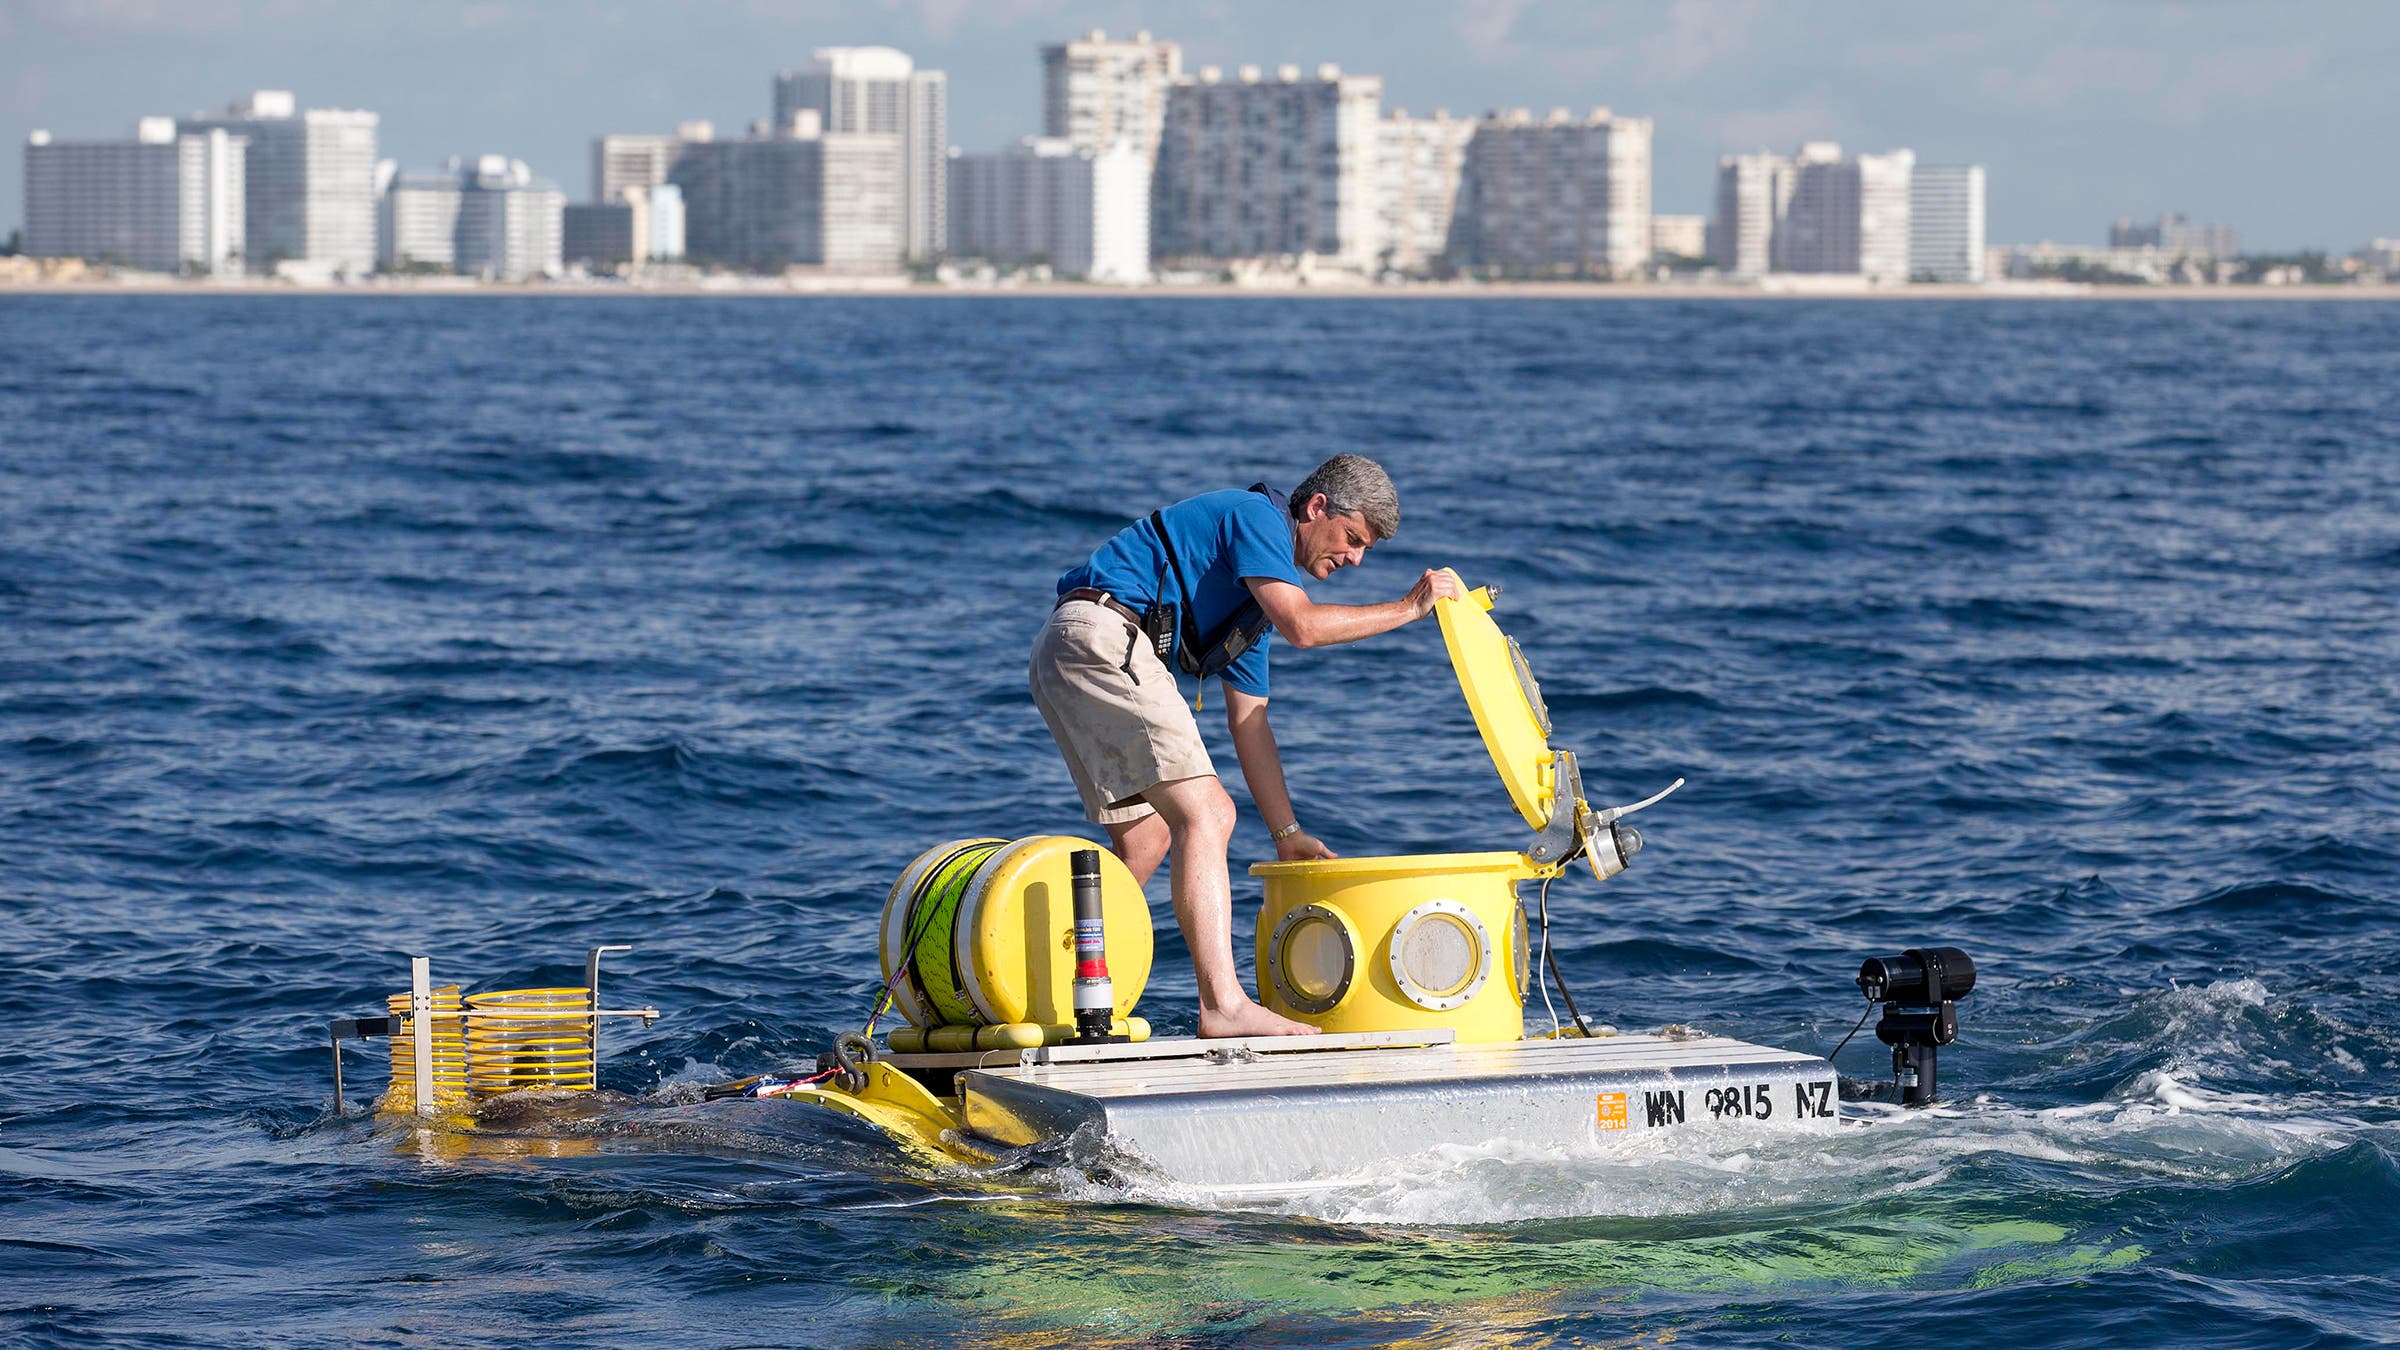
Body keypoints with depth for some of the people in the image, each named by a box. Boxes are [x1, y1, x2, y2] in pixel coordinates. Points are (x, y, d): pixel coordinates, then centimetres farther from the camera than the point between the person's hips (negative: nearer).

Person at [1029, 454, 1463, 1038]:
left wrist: (1286, 832, 24)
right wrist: (1409, 607, -7)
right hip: (1102, 638, -11)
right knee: (1205, 814, -16)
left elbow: (1248, 720, 27)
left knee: (1146, 838, 17)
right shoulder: (1257, 514, -2)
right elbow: (1300, 625, -17)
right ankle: (1224, 1005, -25)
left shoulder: (1257, 592, 26)